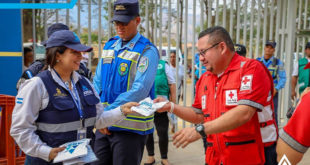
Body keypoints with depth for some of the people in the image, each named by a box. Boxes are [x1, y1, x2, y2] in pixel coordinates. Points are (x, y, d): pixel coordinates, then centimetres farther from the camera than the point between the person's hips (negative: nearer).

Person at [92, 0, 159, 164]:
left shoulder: (147, 51, -10)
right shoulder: (109, 45, 11)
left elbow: (139, 91, -21)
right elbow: (97, 82, 12)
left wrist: (107, 112, -17)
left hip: (130, 128, -6)